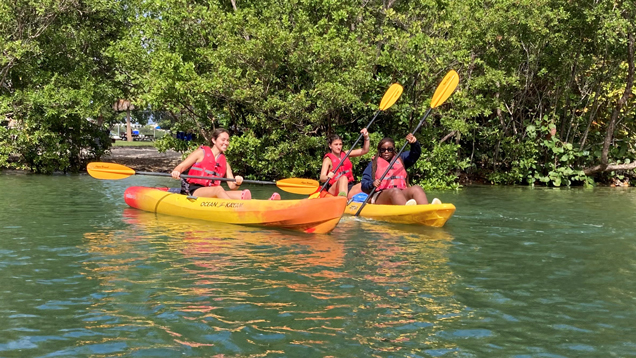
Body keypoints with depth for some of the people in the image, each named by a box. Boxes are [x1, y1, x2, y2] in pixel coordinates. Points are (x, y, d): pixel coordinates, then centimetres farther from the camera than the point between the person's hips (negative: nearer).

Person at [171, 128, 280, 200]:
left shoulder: (225, 163, 21)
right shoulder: (201, 153, 9)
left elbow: (232, 186, 12)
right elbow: (181, 167, 4)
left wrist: (237, 183, -12)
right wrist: (176, 172, -20)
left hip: (213, 196, 5)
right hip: (194, 191, -5)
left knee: (243, 193, -22)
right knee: (218, 189, -37)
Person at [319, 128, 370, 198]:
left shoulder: (345, 154, 17)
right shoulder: (328, 159, 1)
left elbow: (365, 151, 17)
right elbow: (322, 178, -11)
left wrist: (366, 137, 2)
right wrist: (328, 177, -34)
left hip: (349, 187, 6)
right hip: (334, 189, -6)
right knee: (343, 178, -38)